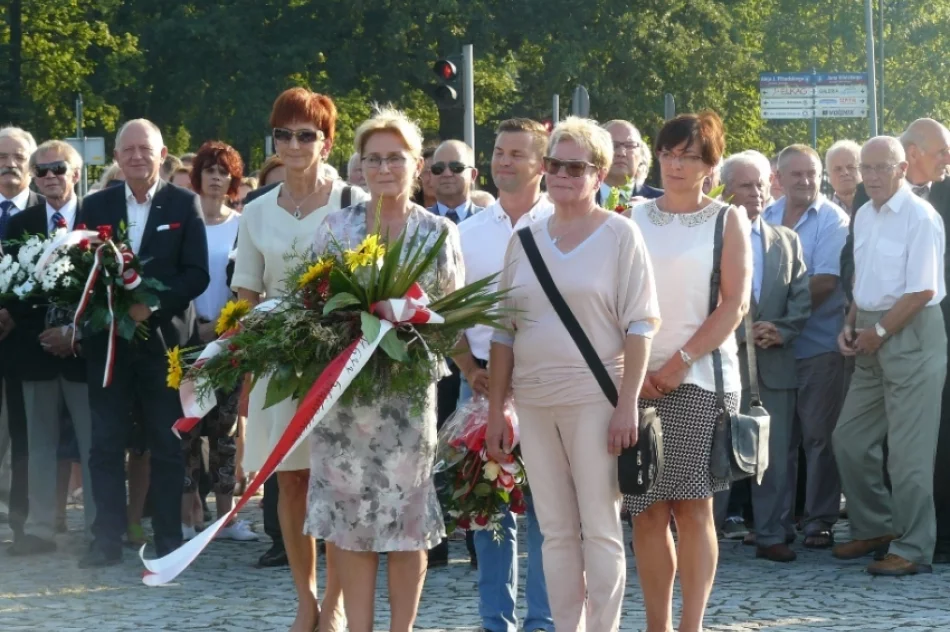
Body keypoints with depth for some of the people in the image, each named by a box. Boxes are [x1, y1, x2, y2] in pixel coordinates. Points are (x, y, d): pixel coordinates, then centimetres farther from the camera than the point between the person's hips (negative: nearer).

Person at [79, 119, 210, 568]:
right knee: (105, 443, 2)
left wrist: (153, 304, -17)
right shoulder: (96, 206, 8)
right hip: (108, 339, 2)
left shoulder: (184, 205, 1)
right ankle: (107, 539, 6)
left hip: (164, 338, -2)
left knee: (167, 445, 3)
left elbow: (197, 274, -4)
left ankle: (169, 540, 9)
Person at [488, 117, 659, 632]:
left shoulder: (620, 235, -1)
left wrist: (628, 404, -13)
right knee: (555, 530, 7)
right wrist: (495, 409, 9)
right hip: (534, 401, 4)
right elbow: (504, 331, 13)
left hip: (595, 399, -4)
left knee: (601, 528, -1)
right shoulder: (525, 239, 11)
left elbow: (639, 326, -5)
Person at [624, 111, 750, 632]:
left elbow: (734, 303, -3)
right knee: (647, 509, 0)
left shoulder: (727, 221, 5)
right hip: (638, 380, 2)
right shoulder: (634, 219, 11)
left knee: (693, 505, -5)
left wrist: (681, 363, -10)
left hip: (701, 378, -2)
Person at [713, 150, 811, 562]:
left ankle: (770, 536, 13)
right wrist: (742, 333, -14)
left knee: (774, 455, 6)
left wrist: (781, 331, -7)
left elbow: (801, 298, 11)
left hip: (775, 362, 4)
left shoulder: (787, 242, 15)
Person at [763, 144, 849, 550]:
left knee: (818, 436, 0)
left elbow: (826, 281, -13)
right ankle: (778, 520, 16)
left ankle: (820, 521, 7)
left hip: (818, 345, -4)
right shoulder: (766, 219, 10)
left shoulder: (832, 220, -5)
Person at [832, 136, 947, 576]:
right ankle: (874, 528, 26)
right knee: (850, 440, 11)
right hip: (872, 339, 8)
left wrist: (878, 332, -10)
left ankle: (912, 549, 4)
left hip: (911, 335, -8)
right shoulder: (864, 216, 12)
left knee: (908, 450, -4)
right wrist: (852, 326, 6)